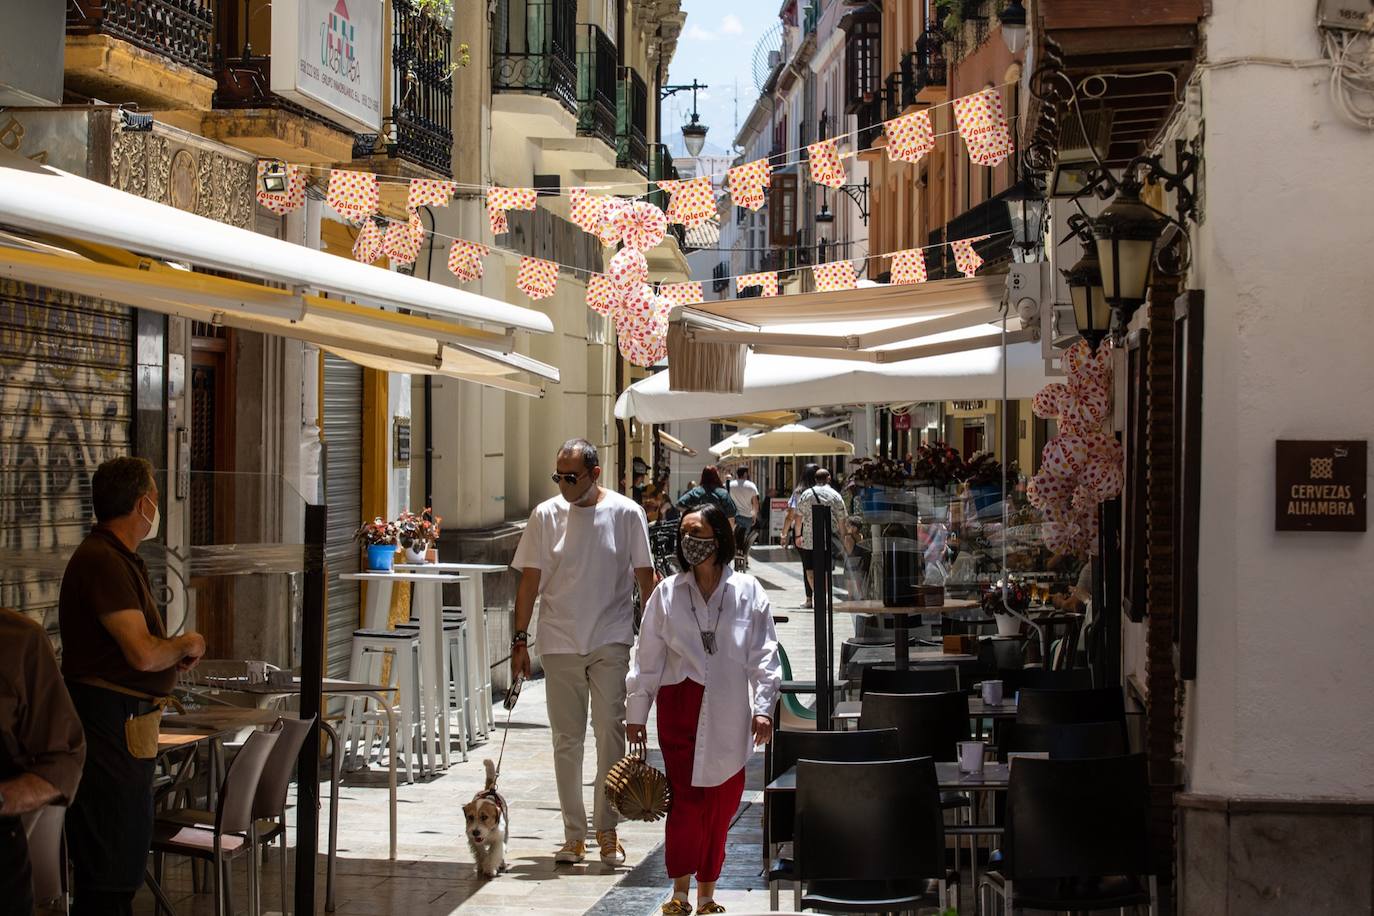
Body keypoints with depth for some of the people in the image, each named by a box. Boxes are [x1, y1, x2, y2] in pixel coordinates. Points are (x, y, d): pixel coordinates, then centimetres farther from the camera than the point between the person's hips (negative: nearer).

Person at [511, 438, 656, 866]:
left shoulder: (626, 514, -2)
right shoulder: (546, 515, 1)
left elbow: (645, 577, 4)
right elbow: (530, 579, 4)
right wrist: (520, 640, 1)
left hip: (611, 641, -2)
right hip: (559, 643, 2)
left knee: (610, 731, -5)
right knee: (566, 739, 5)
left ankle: (606, 828, 5)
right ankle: (574, 834, 13)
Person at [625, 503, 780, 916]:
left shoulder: (747, 592, 2)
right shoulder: (667, 594, 4)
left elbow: (763, 654, 3)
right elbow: (648, 657, 8)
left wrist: (762, 707, -3)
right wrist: (636, 713, 9)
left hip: (728, 713, 1)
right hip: (680, 707, 0)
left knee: (722, 804, 6)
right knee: (686, 799, -8)